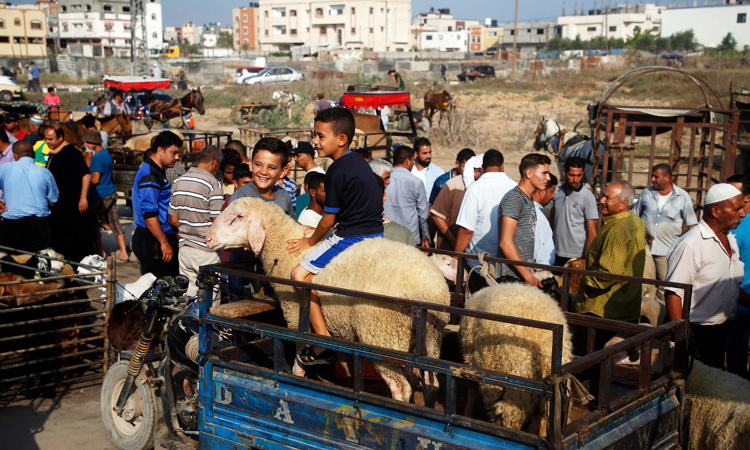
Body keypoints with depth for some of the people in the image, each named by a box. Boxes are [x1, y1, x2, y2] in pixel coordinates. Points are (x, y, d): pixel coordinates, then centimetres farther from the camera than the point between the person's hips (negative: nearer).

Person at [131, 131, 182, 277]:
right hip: (152, 241, -10)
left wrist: (172, 236, 26)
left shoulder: (157, 171, 17)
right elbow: (149, 214, -23)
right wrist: (164, 242, -23)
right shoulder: (149, 176, -16)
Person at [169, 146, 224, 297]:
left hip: (184, 249, 6)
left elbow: (173, 220, 9)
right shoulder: (213, 184, -14)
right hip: (206, 251, -6)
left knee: (188, 298, 12)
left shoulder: (178, 182, 7)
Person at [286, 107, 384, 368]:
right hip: (375, 234, 10)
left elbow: (329, 219, -12)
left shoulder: (337, 171, -16)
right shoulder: (358, 161, 12)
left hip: (352, 238, -10)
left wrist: (311, 241, 6)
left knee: (300, 274, -8)